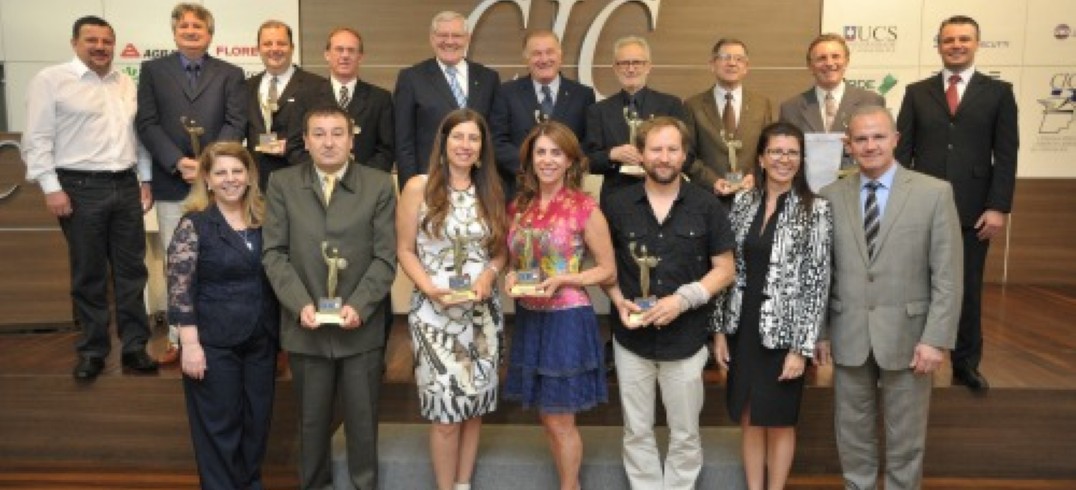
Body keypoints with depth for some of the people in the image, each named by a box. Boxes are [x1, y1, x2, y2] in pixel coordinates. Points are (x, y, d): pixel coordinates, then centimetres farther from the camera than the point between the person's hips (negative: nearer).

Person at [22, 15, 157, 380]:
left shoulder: (127, 84, 13)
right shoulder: (51, 80, -2)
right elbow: (37, 140, -5)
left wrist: (145, 180, 11)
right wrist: (51, 188, -12)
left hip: (126, 186, 4)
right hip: (80, 188, -4)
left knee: (131, 269, 6)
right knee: (88, 274, 4)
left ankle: (134, 347, 15)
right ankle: (92, 351, 16)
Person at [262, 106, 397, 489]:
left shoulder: (379, 185, -1)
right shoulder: (282, 184, 2)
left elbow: (385, 257, -4)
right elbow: (274, 253, -2)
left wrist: (358, 306, -16)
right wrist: (300, 304, -14)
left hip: (361, 325, -1)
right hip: (305, 325, 1)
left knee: (363, 419, 11)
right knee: (311, 419, 16)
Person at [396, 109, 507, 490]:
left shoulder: (491, 191, 8)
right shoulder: (419, 187, -3)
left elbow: (501, 249, 12)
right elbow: (405, 250, -3)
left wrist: (489, 273, -9)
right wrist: (430, 288, -18)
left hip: (483, 312, 4)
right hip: (435, 313, -4)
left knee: (475, 404, 10)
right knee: (446, 408, -2)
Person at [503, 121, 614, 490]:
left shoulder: (585, 207, -10)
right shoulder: (519, 207, 6)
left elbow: (608, 270, -6)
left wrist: (561, 280, -19)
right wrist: (512, 277, -5)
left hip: (567, 320, -5)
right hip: (529, 319, 6)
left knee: (560, 419, 4)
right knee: (547, 416, 15)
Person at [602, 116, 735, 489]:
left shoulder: (707, 206, -3)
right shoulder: (617, 205, 0)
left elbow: (724, 269, -1)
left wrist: (683, 299, -16)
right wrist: (619, 301, -10)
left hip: (686, 339, -1)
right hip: (631, 338, 1)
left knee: (684, 434, 13)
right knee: (637, 433, 13)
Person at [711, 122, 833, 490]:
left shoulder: (815, 210, -8)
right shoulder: (743, 202, 3)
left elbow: (817, 282, -10)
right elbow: (728, 269, 5)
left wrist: (802, 347, -13)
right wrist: (719, 329, 3)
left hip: (784, 332, -3)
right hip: (743, 328, 4)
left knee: (778, 421, 11)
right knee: (749, 420, 13)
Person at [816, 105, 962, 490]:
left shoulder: (935, 193, -4)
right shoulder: (831, 196, 2)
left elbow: (947, 276, -6)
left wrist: (936, 339, -11)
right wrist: (820, 330, 3)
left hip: (907, 335, -2)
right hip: (848, 336, 2)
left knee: (906, 437, 13)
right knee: (852, 432, 14)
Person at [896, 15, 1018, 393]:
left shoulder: (999, 92, 6)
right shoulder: (917, 92, 8)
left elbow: (1006, 155, 1)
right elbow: (902, 151, 4)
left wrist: (998, 207, -8)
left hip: (973, 211, 0)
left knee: (968, 290, 9)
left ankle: (966, 364, 23)